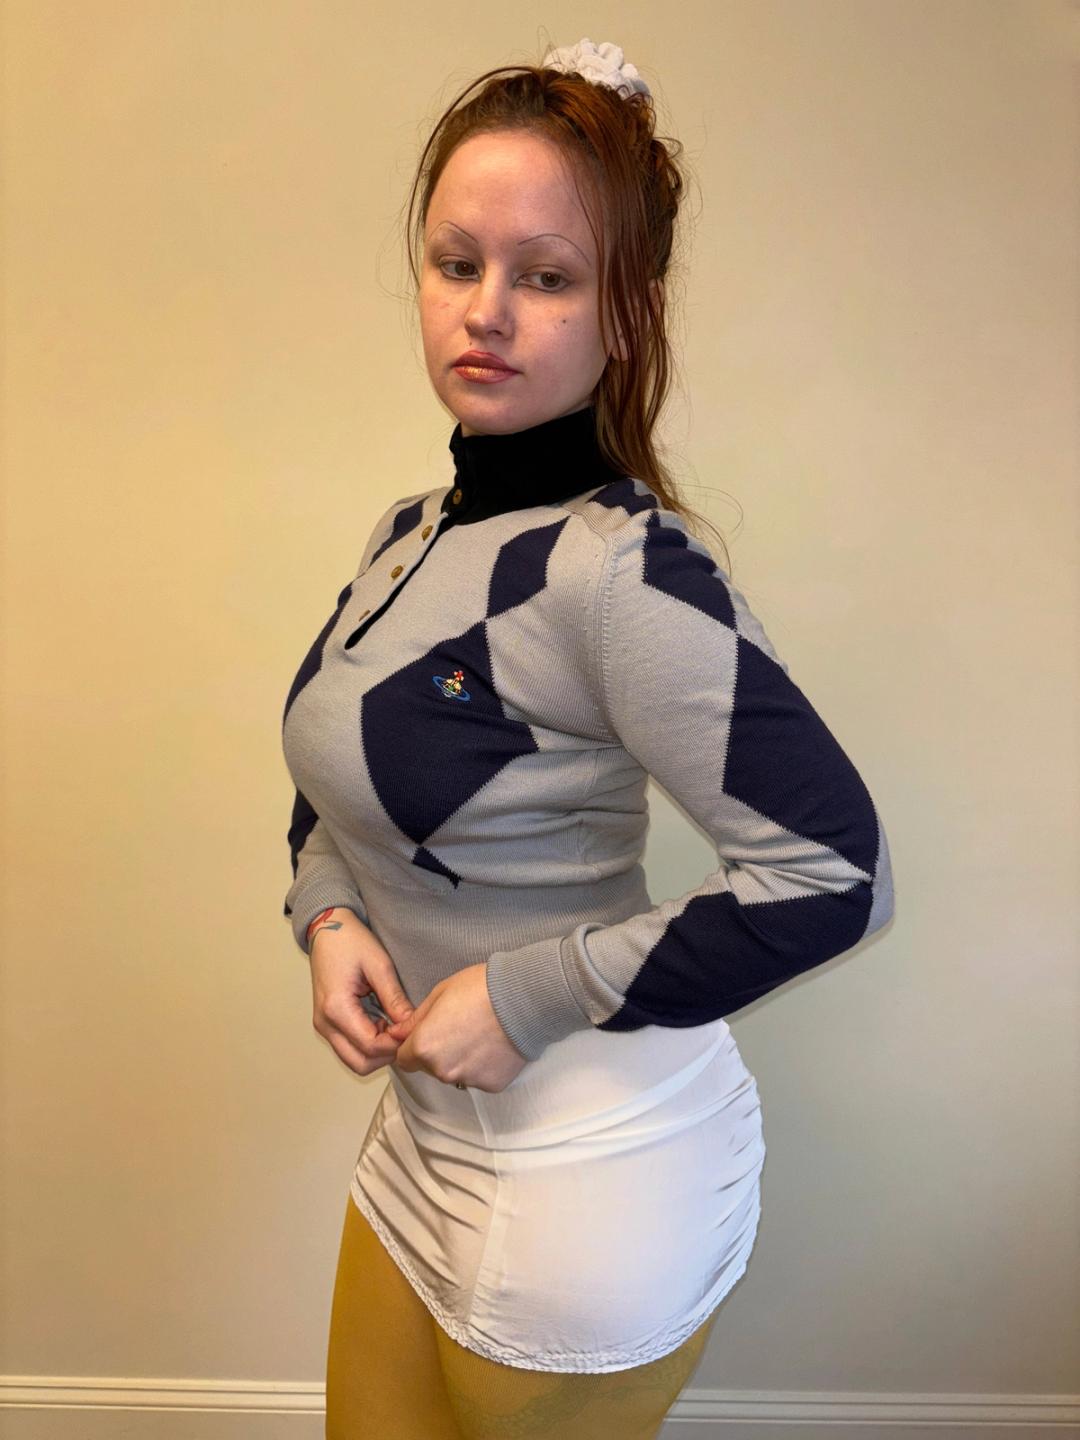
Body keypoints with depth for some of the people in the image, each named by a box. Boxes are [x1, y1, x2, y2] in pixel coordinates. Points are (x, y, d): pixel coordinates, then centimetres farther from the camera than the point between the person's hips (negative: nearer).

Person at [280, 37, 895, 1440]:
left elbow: (835, 871, -27)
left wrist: (529, 995, -22)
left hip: (587, 1172, -7)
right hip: (425, 1132, 7)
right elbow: (340, 775, 15)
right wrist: (329, 915, -6)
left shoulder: (618, 568, -25)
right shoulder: (410, 535, 1)